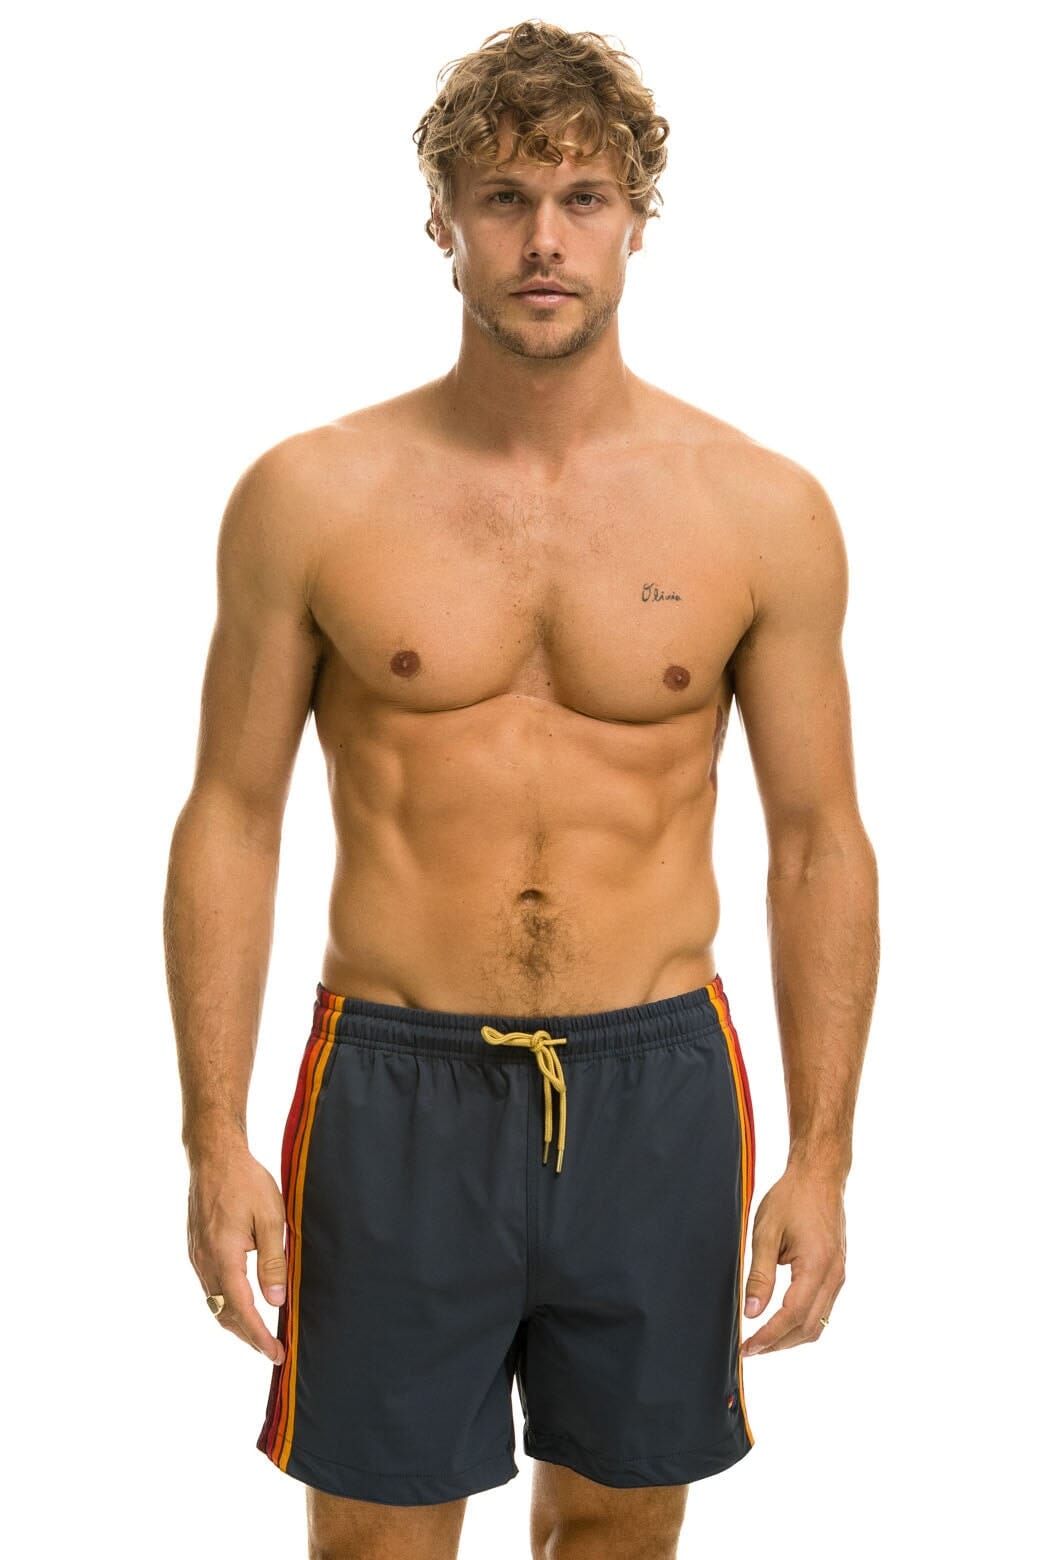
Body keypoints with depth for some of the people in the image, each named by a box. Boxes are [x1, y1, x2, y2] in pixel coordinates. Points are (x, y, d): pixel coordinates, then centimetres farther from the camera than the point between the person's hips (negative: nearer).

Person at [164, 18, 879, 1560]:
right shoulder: (309, 496, -3)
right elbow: (231, 818, 1)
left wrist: (823, 1155, 0)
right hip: (396, 1088, -1)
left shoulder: (763, 509, -2)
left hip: (657, 1088, 1)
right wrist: (215, 1140, -3)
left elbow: (820, 839, 3)